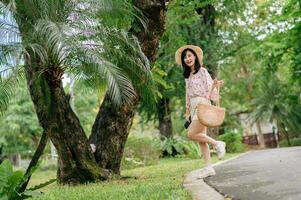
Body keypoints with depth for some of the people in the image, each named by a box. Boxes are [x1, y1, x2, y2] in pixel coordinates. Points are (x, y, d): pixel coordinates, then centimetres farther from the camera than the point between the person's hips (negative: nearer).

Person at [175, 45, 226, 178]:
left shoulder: (202, 71, -3)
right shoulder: (187, 75, 18)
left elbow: (209, 90, -8)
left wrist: (215, 84, -30)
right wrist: (187, 111, 18)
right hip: (193, 106, 8)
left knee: (191, 134, -17)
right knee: (201, 137, 2)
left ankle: (217, 144, -2)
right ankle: (208, 167, 3)